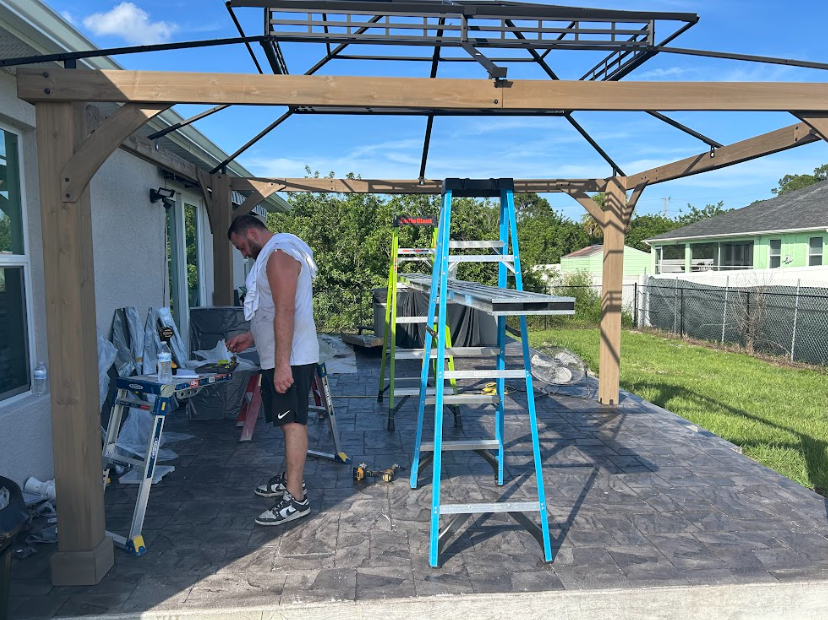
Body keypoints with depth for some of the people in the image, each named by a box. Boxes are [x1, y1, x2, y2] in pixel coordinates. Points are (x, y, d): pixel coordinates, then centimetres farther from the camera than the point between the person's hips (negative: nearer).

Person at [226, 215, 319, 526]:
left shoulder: (279, 253, -15)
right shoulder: (274, 254, 20)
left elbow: (285, 312, -23)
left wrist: (282, 364, -26)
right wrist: (251, 337, 27)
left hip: (291, 358, -11)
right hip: (280, 357, 11)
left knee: (293, 422, -6)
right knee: (289, 421, 18)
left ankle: (295, 498, 0)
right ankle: (291, 478, 31)